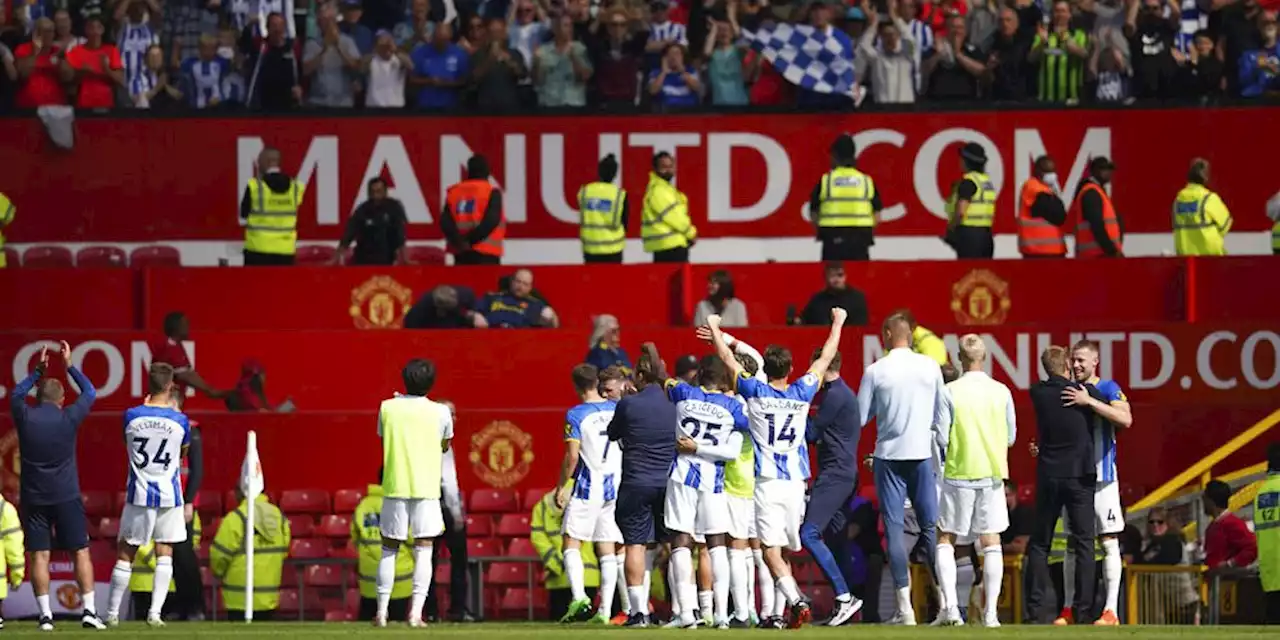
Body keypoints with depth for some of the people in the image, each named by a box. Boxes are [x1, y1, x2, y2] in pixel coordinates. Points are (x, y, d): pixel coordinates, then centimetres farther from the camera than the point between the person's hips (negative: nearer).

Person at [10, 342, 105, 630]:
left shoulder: (25, 417, -4)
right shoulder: (68, 419, -6)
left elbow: (16, 394, 20)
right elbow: (90, 392, 12)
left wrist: (38, 371, 27)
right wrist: (69, 366, 19)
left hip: (33, 497, 1)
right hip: (67, 496, -1)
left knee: (39, 555, 1)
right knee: (81, 552, 4)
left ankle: (45, 614, -4)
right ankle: (89, 610, -3)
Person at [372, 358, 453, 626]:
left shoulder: (388, 407, 1)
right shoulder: (440, 412, -2)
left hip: (394, 486, 1)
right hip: (427, 488, -1)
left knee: (389, 549, 10)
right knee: (423, 550, 2)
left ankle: (381, 612, 8)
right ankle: (416, 612, -8)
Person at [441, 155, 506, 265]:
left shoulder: (453, 192, 12)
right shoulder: (491, 193, -2)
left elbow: (445, 222, -1)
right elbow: (491, 221, -15)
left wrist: (459, 241, -9)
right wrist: (470, 240, -13)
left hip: (461, 255, 5)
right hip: (486, 255, -5)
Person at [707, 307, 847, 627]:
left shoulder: (756, 393, -2)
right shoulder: (802, 394, 2)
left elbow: (728, 359, 10)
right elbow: (825, 358, 16)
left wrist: (714, 328, 26)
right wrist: (838, 323, 29)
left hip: (767, 483, -3)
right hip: (796, 483, 3)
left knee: (771, 549, -8)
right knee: (786, 548, 11)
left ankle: (796, 602, -26)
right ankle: (777, 614, 13)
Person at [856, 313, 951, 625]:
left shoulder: (875, 372, -6)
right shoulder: (930, 367, 0)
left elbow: (860, 418, 1)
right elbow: (942, 417, 7)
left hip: (889, 455, -2)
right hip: (922, 453, 2)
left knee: (894, 528, 0)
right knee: (931, 527, 7)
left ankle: (905, 607, -6)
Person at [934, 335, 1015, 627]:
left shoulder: (950, 392, -10)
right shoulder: (1001, 392, -1)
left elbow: (942, 439, -9)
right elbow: (1011, 437, 6)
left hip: (958, 474, -2)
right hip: (992, 473, 2)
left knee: (945, 540, 9)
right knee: (991, 542, 6)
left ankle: (950, 606, -4)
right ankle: (991, 612, 2)